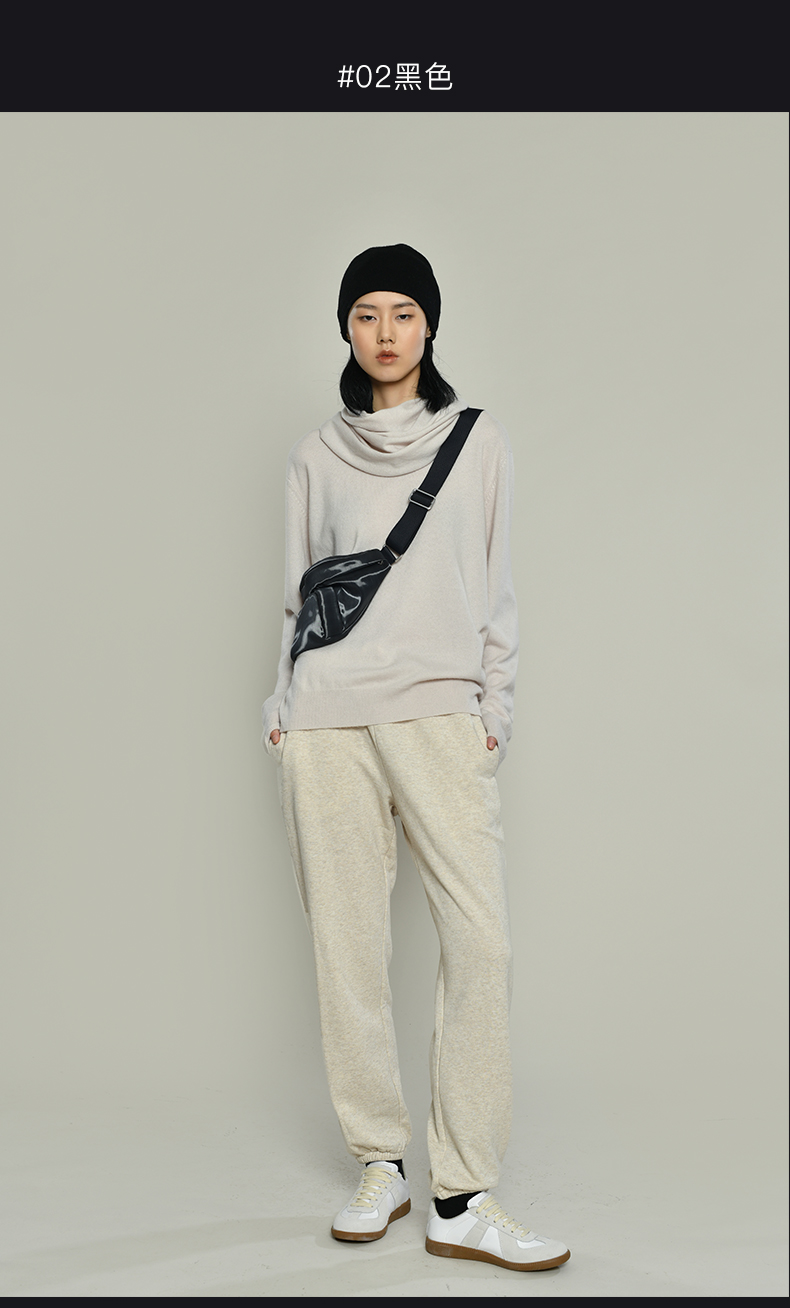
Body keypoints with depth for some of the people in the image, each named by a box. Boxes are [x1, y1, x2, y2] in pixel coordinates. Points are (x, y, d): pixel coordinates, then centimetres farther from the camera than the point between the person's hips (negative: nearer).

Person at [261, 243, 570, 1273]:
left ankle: (462, 1199, -2)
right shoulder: (316, 455, 13)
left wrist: (493, 711, 3)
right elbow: (296, 597, 16)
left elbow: (496, 592, 11)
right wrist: (283, 708, 6)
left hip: (440, 713, -1)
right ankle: (380, 1165, 16)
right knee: (347, 942, 1)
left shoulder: (479, 442, 11)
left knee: (481, 940, -11)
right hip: (327, 716, 1)